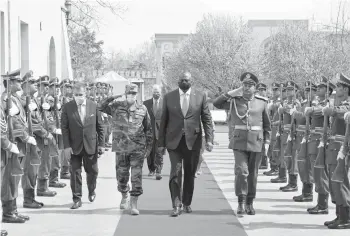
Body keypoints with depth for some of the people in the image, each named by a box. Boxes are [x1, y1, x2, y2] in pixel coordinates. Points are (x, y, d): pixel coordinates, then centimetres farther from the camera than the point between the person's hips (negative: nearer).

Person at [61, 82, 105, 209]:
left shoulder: (93, 106, 0)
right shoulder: (67, 107, -4)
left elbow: (99, 126, 5)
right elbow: (64, 128, -3)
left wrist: (101, 144, 1)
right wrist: (67, 146, -10)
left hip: (91, 145, 1)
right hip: (75, 146, -1)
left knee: (92, 171, 11)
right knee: (75, 172, -1)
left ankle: (92, 192, 37)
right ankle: (77, 199, 7)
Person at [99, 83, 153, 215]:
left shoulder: (142, 109, 5)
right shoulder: (117, 107, 3)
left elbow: (148, 129, 11)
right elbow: (101, 108, -2)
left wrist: (149, 147, 8)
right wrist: (111, 99, -11)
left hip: (138, 148, -1)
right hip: (121, 147, 1)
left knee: (137, 176, -6)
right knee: (122, 175, 10)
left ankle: (134, 204, -1)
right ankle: (124, 196, 35)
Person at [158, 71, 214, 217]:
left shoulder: (200, 97, 4)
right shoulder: (169, 97, 5)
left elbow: (207, 119, 4)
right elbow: (163, 121, 6)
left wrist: (209, 139, -6)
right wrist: (161, 143, 3)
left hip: (192, 141, 1)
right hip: (174, 140, -1)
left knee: (190, 174, 8)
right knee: (175, 172, -11)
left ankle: (187, 203, 22)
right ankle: (176, 205, -9)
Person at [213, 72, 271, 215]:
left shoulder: (262, 102, 4)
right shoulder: (234, 100, 2)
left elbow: (267, 124, 11)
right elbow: (216, 104, -10)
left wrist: (267, 142, 4)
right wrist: (232, 92, -11)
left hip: (256, 142, 1)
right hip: (239, 141, -1)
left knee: (253, 174, 6)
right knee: (241, 171, -14)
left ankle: (249, 204, 18)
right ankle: (240, 203, -5)